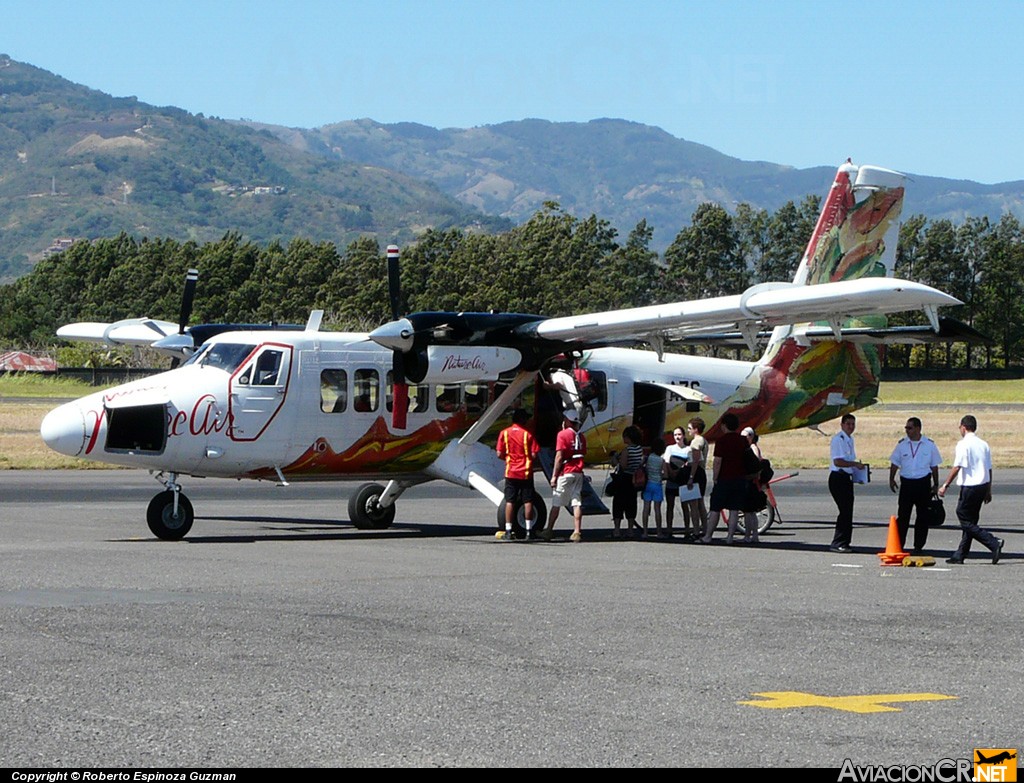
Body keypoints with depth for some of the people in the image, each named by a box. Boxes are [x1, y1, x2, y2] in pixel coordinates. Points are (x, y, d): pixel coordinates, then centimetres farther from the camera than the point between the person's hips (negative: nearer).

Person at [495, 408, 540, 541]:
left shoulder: (504, 433, -1)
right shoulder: (528, 434, -5)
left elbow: (500, 454, -2)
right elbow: (534, 455, -9)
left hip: (511, 472, 1)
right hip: (526, 473, -1)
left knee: (510, 502, 4)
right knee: (528, 501, 5)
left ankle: (508, 531, 1)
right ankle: (529, 531, 4)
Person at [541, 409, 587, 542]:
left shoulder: (562, 434, -9)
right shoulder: (581, 436, 11)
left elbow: (559, 457, -13)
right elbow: (583, 455, 14)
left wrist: (554, 476, -11)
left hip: (565, 473, -6)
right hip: (578, 473, 6)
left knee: (556, 503, 2)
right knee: (577, 503, 2)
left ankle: (549, 531, 7)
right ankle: (577, 532, -3)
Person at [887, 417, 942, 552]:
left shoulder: (929, 445, 2)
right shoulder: (902, 444, 4)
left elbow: (934, 466, 9)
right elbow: (895, 463, 10)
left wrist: (935, 484, 8)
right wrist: (891, 479, 0)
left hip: (923, 482, 0)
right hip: (906, 482, 0)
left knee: (922, 516, 4)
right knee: (903, 515, -3)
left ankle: (919, 546, 12)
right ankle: (898, 545, 1)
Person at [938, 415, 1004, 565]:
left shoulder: (963, 444, -11)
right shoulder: (983, 445, 12)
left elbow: (957, 467, -17)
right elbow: (989, 469, 13)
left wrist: (945, 486, -13)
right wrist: (988, 491, 19)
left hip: (970, 486, -8)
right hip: (983, 485, 8)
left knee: (966, 522, -3)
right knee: (970, 521, 12)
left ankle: (994, 543, -17)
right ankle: (959, 556, 16)